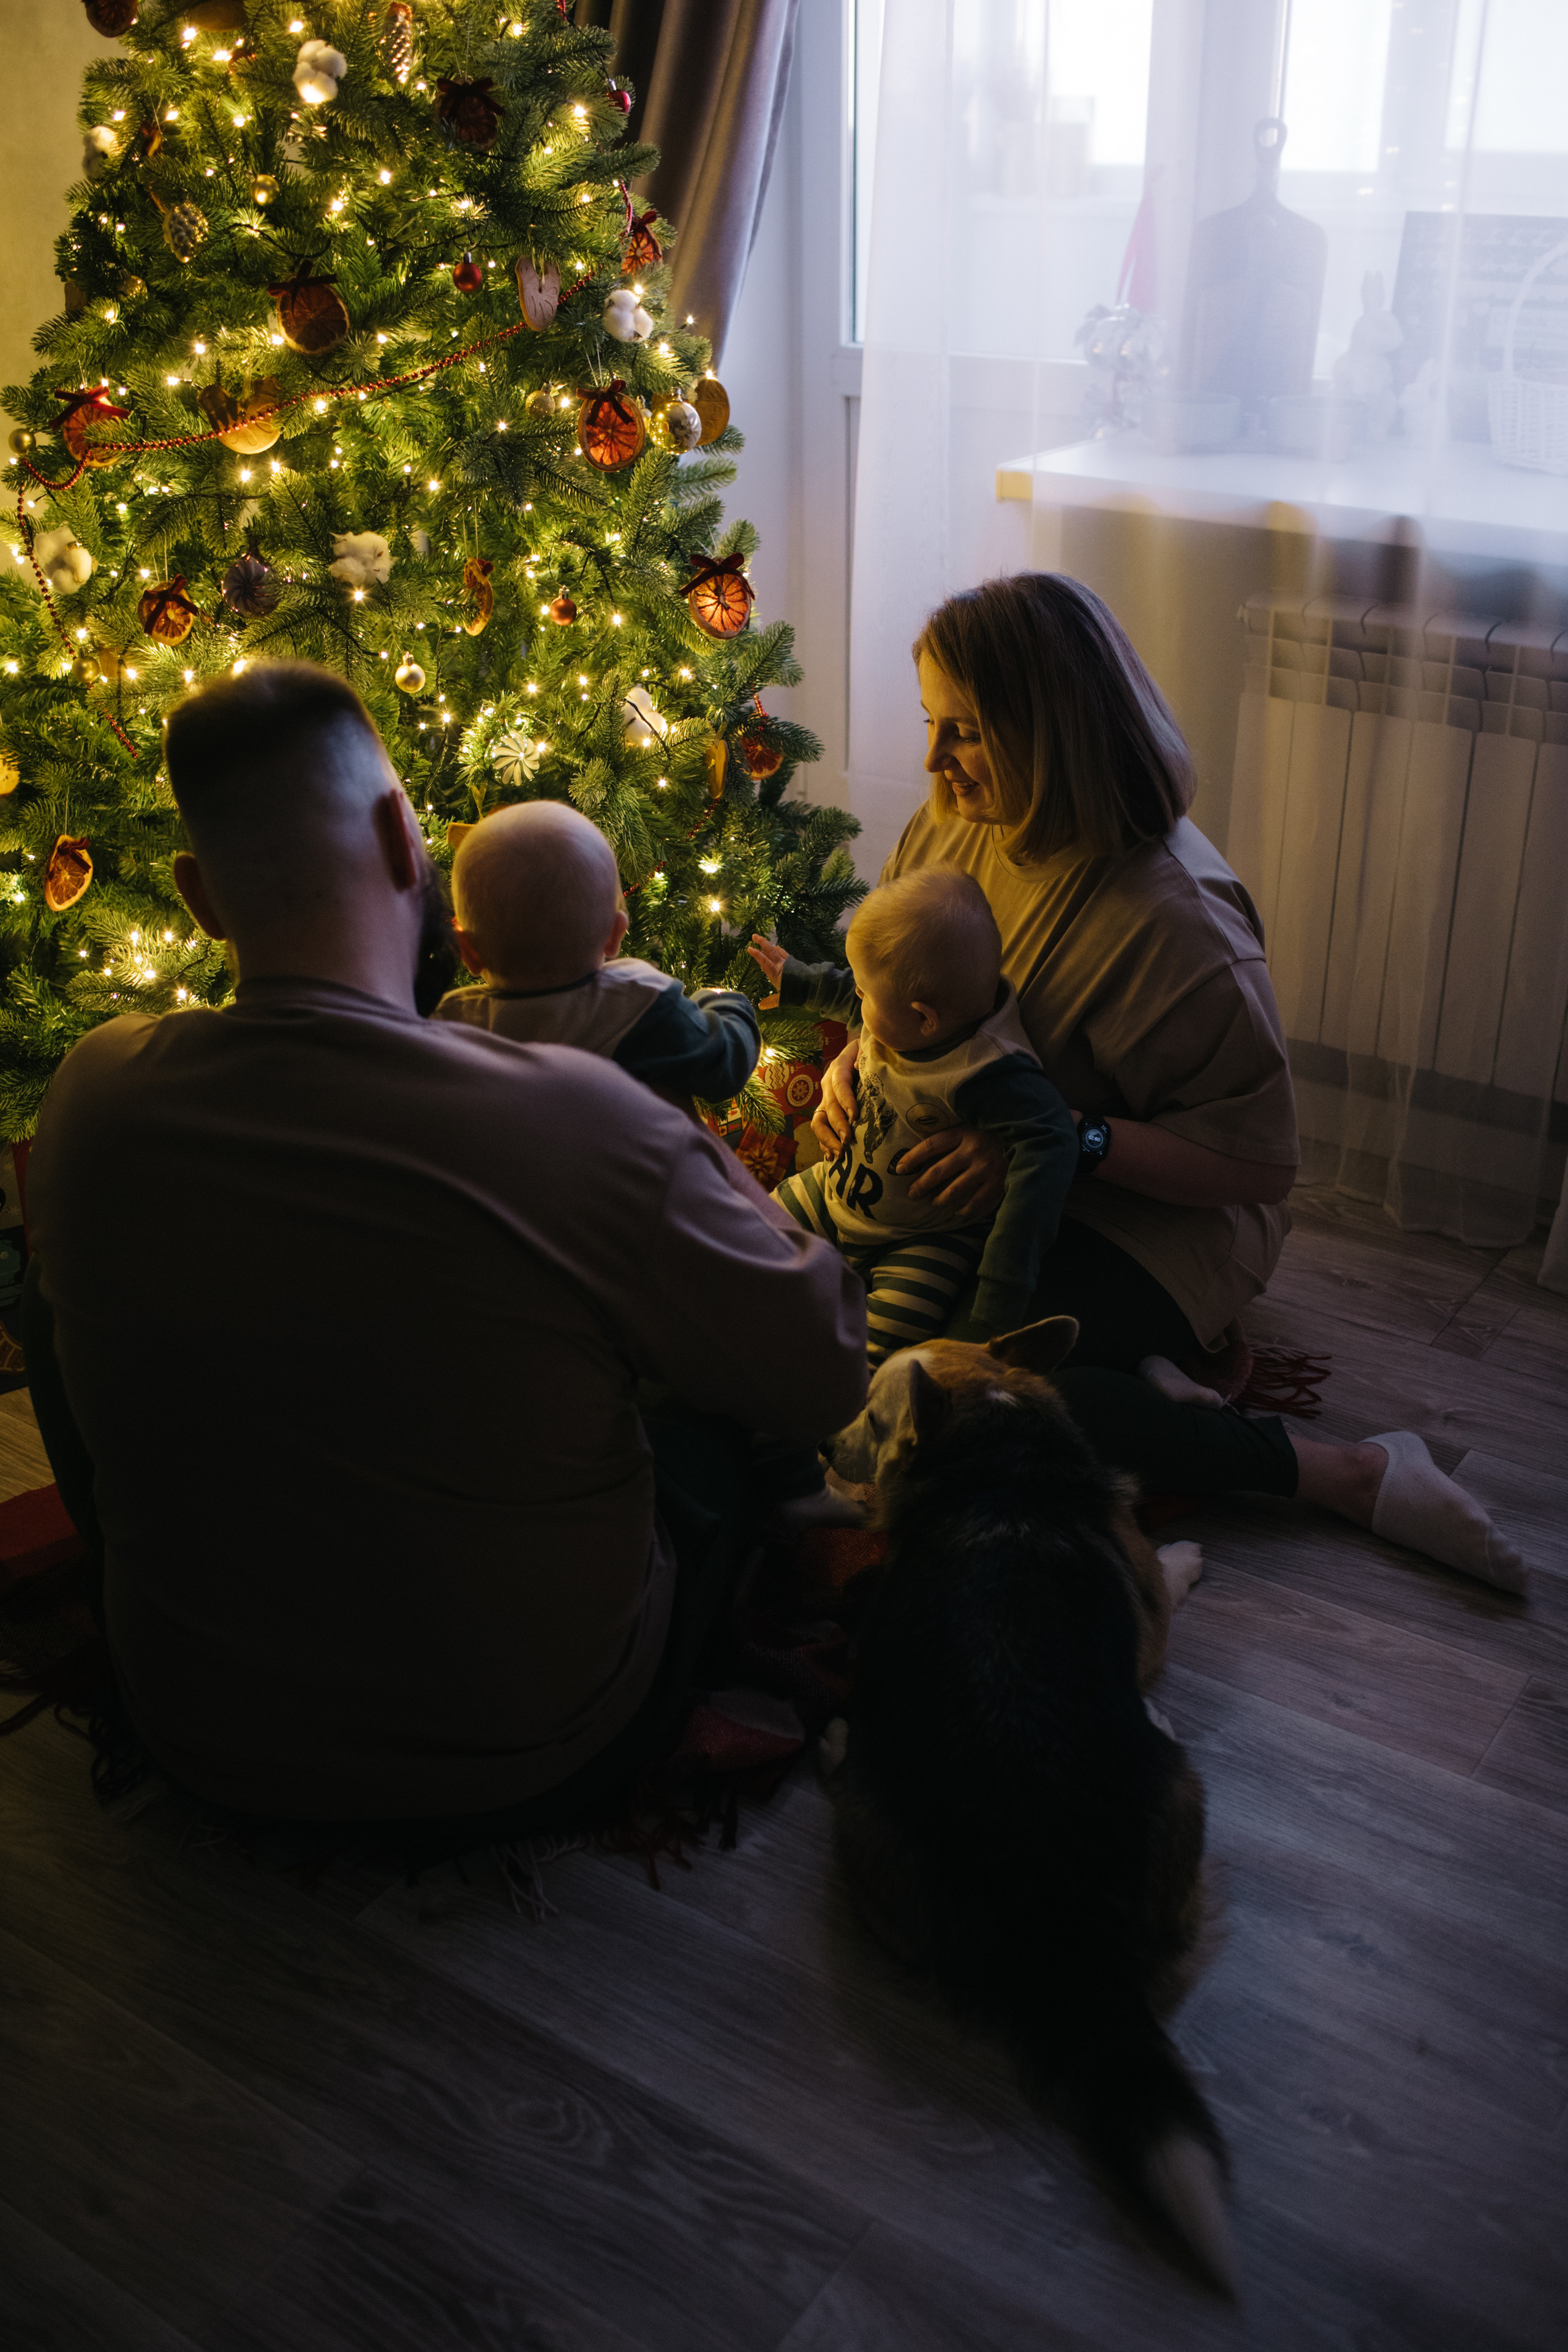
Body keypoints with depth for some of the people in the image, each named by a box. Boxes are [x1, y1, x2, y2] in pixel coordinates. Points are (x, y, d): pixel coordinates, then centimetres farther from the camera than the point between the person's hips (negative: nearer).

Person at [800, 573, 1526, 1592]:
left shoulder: (1175, 922, -26)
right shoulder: (954, 824, -4)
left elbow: (1261, 1162, -22)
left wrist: (1065, 1142, -32)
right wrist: (854, 1057, -9)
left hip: (1151, 1215, -8)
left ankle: (1351, 1474, -18)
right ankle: (1134, 1380, -6)